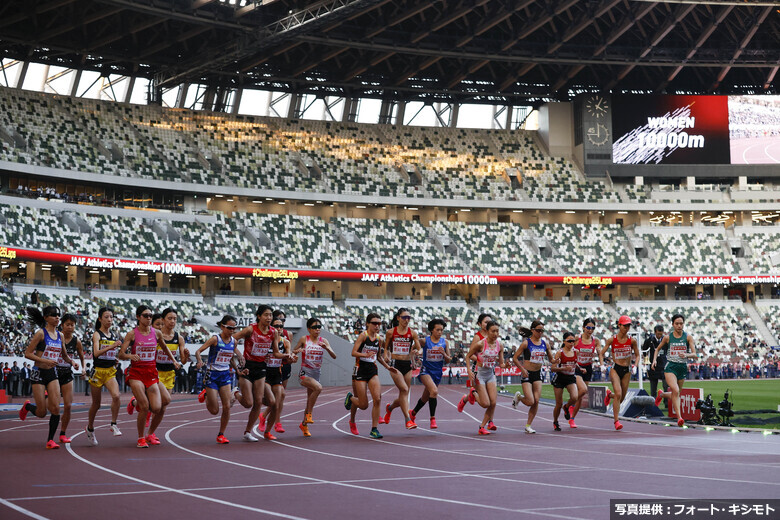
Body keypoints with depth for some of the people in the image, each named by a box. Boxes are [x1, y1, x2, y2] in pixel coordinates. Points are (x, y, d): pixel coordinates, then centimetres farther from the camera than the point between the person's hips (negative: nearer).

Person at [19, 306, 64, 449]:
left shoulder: (60, 335, 7)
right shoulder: (41, 333, -11)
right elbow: (27, 353, -12)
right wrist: (45, 361, -21)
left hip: (52, 374, 5)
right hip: (39, 373, -5)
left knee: (55, 408, -10)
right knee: (41, 413, 0)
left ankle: (50, 440, 1)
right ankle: (27, 406, 33)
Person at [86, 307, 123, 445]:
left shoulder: (114, 335, 9)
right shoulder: (97, 334, -8)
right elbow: (96, 353, -24)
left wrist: (116, 359, 5)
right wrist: (112, 346, -35)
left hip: (110, 371, 4)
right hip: (98, 371, -4)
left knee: (116, 396, -22)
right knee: (96, 403, 8)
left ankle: (113, 425, -10)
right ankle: (90, 428, 30)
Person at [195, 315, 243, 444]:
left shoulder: (233, 341, 3)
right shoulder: (215, 339, -12)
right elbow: (198, 351, -14)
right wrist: (200, 361, -33)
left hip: (225, 375, 4)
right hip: (212, 375, -4)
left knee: (227, 407, -7)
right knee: (214, 410, -3)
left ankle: (221, 435, 8)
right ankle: (206, 396, 32)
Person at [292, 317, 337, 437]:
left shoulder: (323, 341, 5)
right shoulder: (304, 339, -2)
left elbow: (334, 356, 0)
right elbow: (292, 353, 4)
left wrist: (327, 348, -18)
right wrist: (297, 351, -18)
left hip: (316, 373, 5)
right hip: (305, 373, -5)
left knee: (310, 401, 10)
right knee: (318, 388, -32)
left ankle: (304, 424, 31)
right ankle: (308, 414, -18)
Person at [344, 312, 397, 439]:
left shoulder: (379, 339, 8)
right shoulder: (363, 335, -9)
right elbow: (353, 352, -17)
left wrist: (388, 367, 13)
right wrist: (366, 355, -32)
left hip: (373, 371, 5)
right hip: (360, 370, -4)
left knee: (377, 399, -16)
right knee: (363, 405, -1)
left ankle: (374, 429, -7)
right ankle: (350, 397, 35)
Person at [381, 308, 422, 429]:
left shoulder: (412, 333, 4)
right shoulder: (391, 332, 1)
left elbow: (418, 349, 4)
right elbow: (386, 347, 12)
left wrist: (416, 351, -19)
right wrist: (386, 356, -8)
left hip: (407, 364, 3)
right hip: (395, 364, -3)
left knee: (403, 395, 5)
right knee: (404, 390, -20)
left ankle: (389, 407, 38)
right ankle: (408, 420, -18)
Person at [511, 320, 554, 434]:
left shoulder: (545, 344, 5)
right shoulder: (526, 343, -8)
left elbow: (551, 359, 14)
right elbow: (515, 358, -6)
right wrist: (522, 369, -17)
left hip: (537, 374, 4)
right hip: (527, 374, -4)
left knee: (536, 401, -4)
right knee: (530, 402, -12)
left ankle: (528, 425, 8)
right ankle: (518, 396, 22)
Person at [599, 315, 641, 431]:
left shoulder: (632, 341, 0)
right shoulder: (612, 340, -4)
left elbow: (637, 355, 11)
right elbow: (601, 353, 4)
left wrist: (636, 365, -6)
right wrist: (602, 365, -11)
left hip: (627, 370, 3)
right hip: (615, 369, -3)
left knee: (622, 397, 8)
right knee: (618, 394, -20)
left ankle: (609, 394, 45)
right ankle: (616, 421, -15)